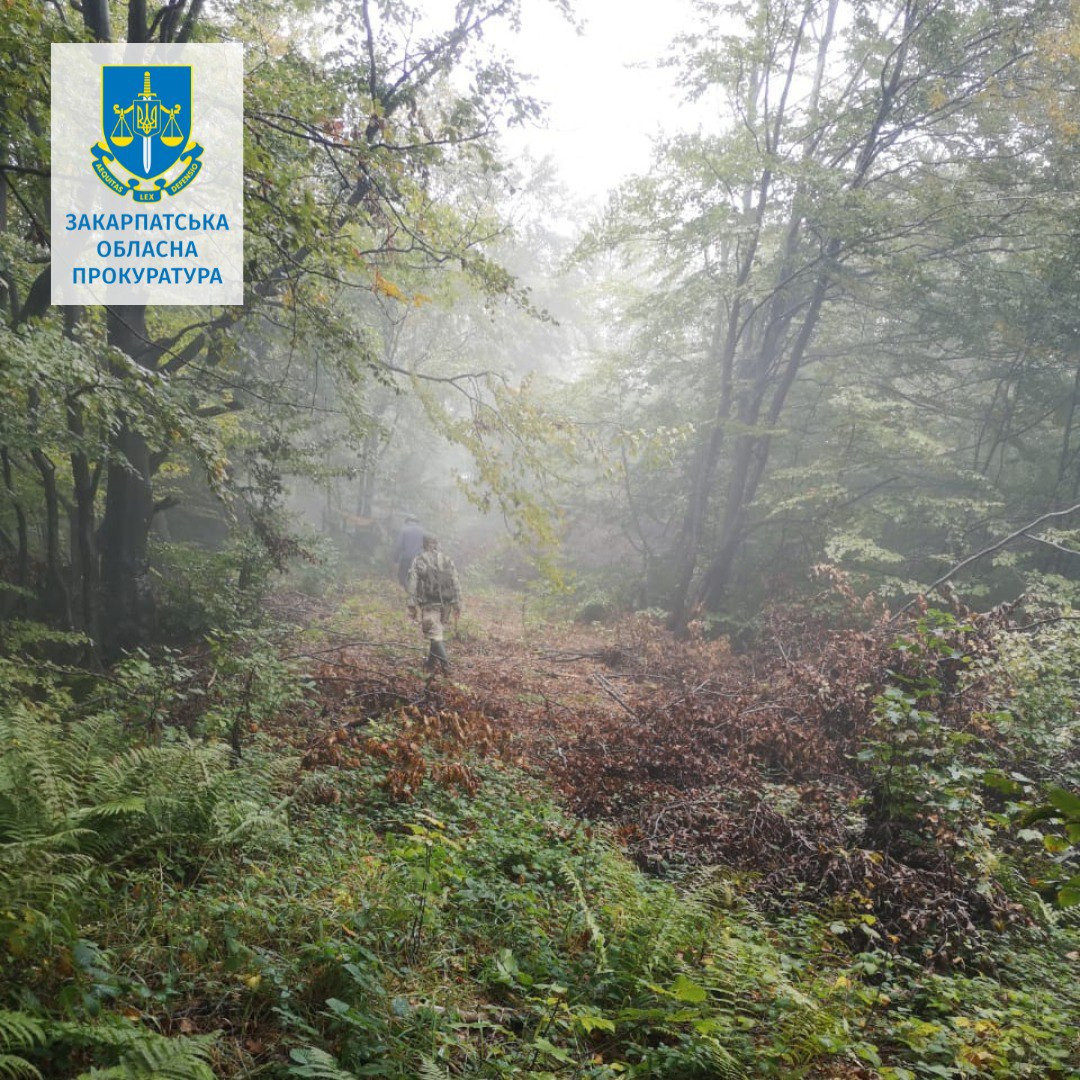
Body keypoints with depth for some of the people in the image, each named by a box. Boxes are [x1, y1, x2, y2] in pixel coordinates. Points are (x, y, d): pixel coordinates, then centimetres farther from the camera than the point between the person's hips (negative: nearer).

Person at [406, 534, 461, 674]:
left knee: (435, 634, -4)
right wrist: (457, 605, 7)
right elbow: (455, 584, 4)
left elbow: (413, 585, -6)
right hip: (445, 603, 4)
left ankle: (445, 662, -18)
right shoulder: (448, 560, 7)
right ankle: (432, 662, 26)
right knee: (437, 631, 19)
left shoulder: (418, 561, -1)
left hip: (429, 603, -4)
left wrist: (412, 606, -3)